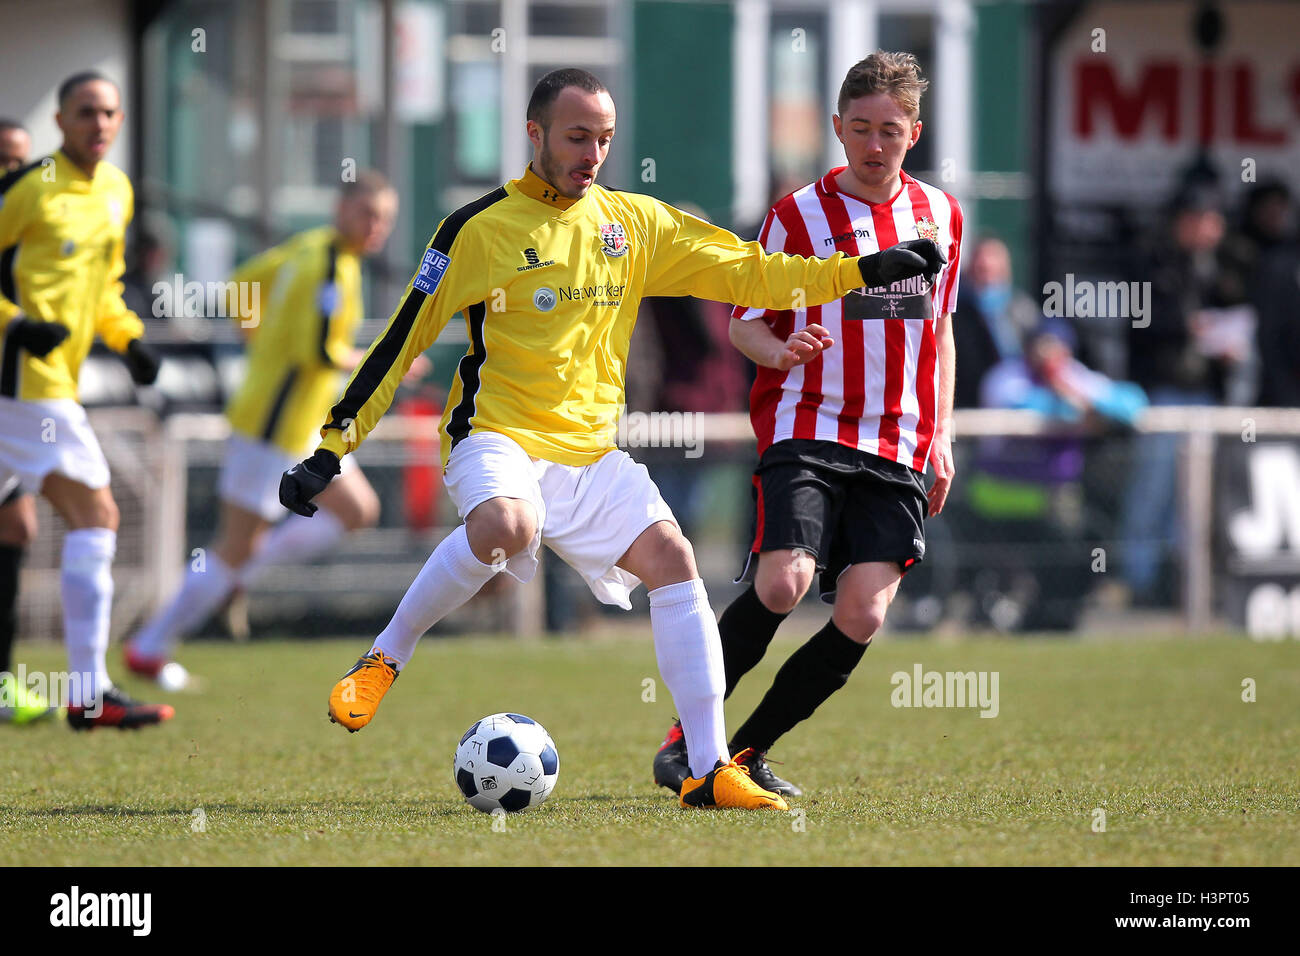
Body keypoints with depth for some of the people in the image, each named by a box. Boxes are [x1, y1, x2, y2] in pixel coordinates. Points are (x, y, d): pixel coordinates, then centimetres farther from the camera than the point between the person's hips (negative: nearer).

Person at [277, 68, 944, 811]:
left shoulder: (635, 222, 9)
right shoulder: (480, 228, -5)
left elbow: (746, 274, 12)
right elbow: (404, 339, -3)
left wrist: (865, 271, 2)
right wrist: (333, 448, -6)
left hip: (591, 451, 5)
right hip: (497, 437, -5)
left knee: (672, 560, -15)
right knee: (505, 525, -37)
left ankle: (710, 770, -14)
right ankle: (383, 660, -16)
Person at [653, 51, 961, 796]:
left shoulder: (941, 215, 12)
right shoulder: (799, 215, 0)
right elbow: (746, 319, 4)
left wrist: (942, 437, 15)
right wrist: (780, 352, -19)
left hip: (897, 452, 4)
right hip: (807, 432, -3)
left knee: (862, 617, -10)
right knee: (782, 583, -22)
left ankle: (749, 751, 6)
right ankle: (686, 738, -5)